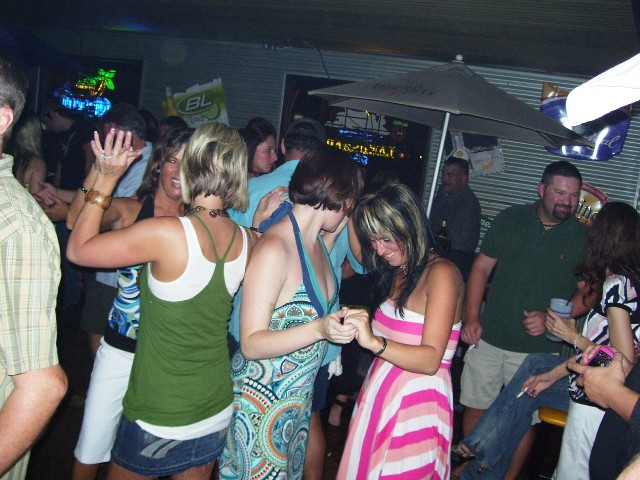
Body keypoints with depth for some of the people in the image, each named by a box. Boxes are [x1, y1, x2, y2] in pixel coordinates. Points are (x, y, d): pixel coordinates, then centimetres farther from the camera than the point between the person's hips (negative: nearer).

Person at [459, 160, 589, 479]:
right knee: (475, 406, 12)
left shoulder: (583, 237, -2)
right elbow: (481, 267, 3)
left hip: (538, 349, -1)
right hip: (489, 337, 2)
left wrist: (550, 318, -13)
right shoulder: (511, 219, 1)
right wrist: (471, 318, -5)